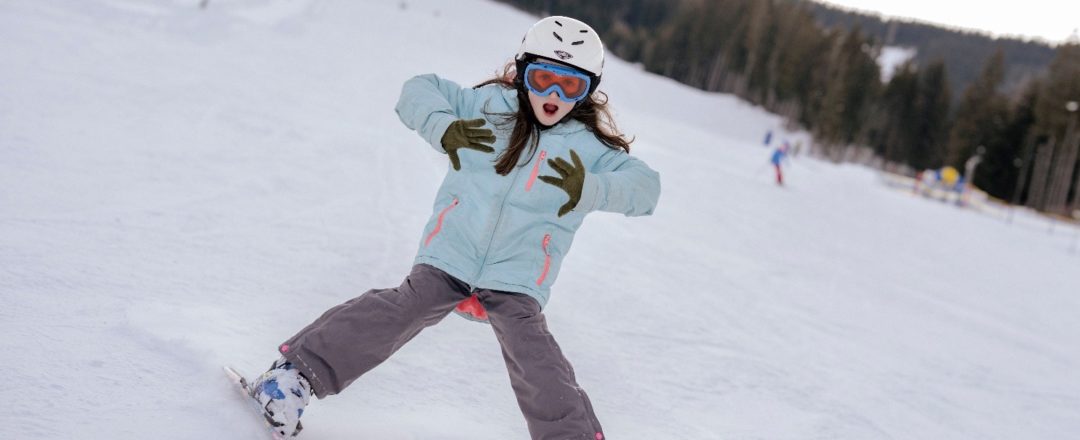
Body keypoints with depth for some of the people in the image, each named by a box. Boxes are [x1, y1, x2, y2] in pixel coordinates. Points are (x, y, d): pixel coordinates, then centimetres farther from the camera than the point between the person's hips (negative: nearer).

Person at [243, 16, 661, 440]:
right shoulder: (490, 105, 2)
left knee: (533, 356, -17)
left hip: (517, 280, 0)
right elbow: (419, 90, 7)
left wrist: (590, 190, -25)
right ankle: (299, 370, -1)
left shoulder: (589, 147, 1)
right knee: (401, 312, -13)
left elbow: (645, 186, -7)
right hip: (450, 256, 0)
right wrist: (443, 128, -14)